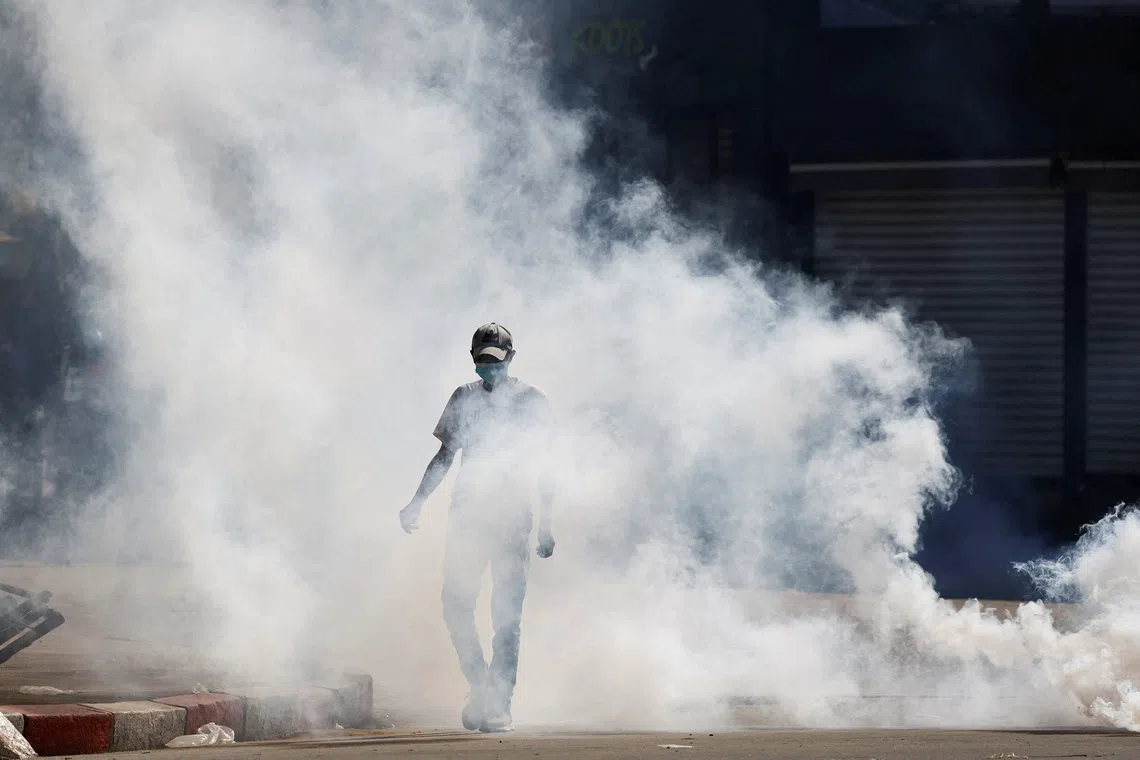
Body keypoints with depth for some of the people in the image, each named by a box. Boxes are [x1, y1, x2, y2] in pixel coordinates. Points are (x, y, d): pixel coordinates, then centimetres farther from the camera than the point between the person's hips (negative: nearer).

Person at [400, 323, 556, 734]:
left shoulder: (531, 402, 2)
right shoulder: (464, 397, 11)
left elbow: (542, 470, 3)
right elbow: (445, 456, 16)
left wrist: (545, 526, -1)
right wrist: (416, 503, 7)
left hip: (513, 519, -3)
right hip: (467, 514, 3)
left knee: (506, 615, -6)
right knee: (455, 606, -5)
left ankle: (499, 702, -3)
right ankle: (481, 687, 11)